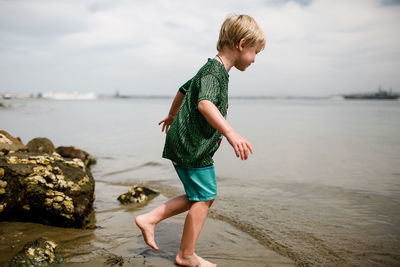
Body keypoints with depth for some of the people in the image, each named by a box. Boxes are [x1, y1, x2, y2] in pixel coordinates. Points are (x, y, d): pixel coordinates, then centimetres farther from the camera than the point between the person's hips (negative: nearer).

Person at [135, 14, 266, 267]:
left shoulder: (211, 70, 15)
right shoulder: (214, 71, -18)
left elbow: (184, 89, 30)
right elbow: (205, 104, -37)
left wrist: (172, 115, 45)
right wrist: (231, 133, -48)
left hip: (185, 144, 10)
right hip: (193, 148, -10)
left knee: (199, 196, 17)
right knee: (204, 197, 1)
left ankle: (149, 219, 19)